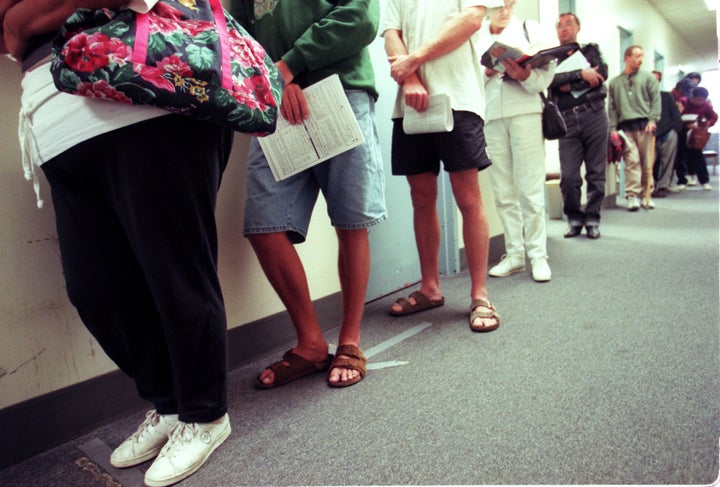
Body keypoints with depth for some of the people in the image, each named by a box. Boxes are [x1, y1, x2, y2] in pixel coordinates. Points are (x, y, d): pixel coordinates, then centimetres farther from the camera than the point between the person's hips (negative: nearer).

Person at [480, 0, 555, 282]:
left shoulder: (528, 29, 10)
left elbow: (545, 76, 2)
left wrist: (525, 75, -18)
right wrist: (485, 73, -10)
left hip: (525, 113, -2)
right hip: (490, 117, 2)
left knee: (530, 189, -5)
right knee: (503, 191, 3)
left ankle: (538, 254, 1)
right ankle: (514, 254, 10)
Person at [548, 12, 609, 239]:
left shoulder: (591, 50, 18)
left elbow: (602, 73, -1)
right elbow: (552, 81, -5)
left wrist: (570, 85, -6)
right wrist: (581, 74, -13)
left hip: (594, 115, 0)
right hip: (567, 121, 0)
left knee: (596, 172, 0)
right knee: (568, 176, -8)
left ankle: (592, 219, 8)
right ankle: (574, 219, 8)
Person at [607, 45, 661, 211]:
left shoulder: (648, 77, 13)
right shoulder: (614, 82, 14)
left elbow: (656, 100, 6)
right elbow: (611, 108, 10)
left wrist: (653, 120, -7)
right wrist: (613, 128, 1)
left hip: (645, 125, 1)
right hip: (625, 127, 0)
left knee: (647, 162, 1)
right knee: (632, 160, -10)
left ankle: (646, 195, 10)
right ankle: (632, 195, -10)